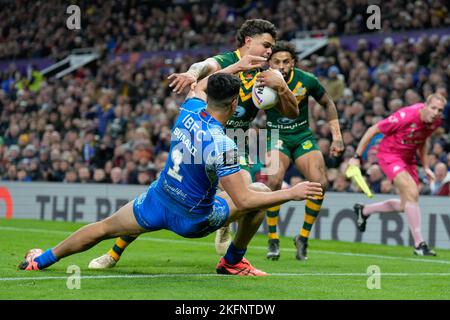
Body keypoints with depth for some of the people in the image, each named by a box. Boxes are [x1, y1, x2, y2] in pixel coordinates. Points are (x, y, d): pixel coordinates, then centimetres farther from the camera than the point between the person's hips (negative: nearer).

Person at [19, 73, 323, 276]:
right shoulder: (221, 144, -30)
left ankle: (41, 260, 36)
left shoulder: (190, 109, -11)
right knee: (260, 191, 8)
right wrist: (291, 193, -24)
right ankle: (233, 262, 23)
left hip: (156, 203, 5)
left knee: (104, 227, 26)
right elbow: (243, 201, -29)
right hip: (192, 219, -5)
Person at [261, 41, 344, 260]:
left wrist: (337, 136, 2)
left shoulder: (307, 80, -9)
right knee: (274, 180, -28)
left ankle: (303, 238, 4)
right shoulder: (264, 81, -14)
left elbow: (327, 104, 7)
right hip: (276, 136, -2)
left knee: (320, 183, -16)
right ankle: (273, 240, -11)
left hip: (303, 136, 2)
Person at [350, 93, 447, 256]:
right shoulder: (405, 116, -29)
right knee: (412, 193, -24)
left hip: (408, 158, 8)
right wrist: (357, 157, -15)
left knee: (406, 206, 9)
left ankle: (364, 210, 32)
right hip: (389, 155, -8)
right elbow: (373, 130, -18)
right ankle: (419, 244, -20)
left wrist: (425, 166, 12)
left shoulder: (436, 121, -8)